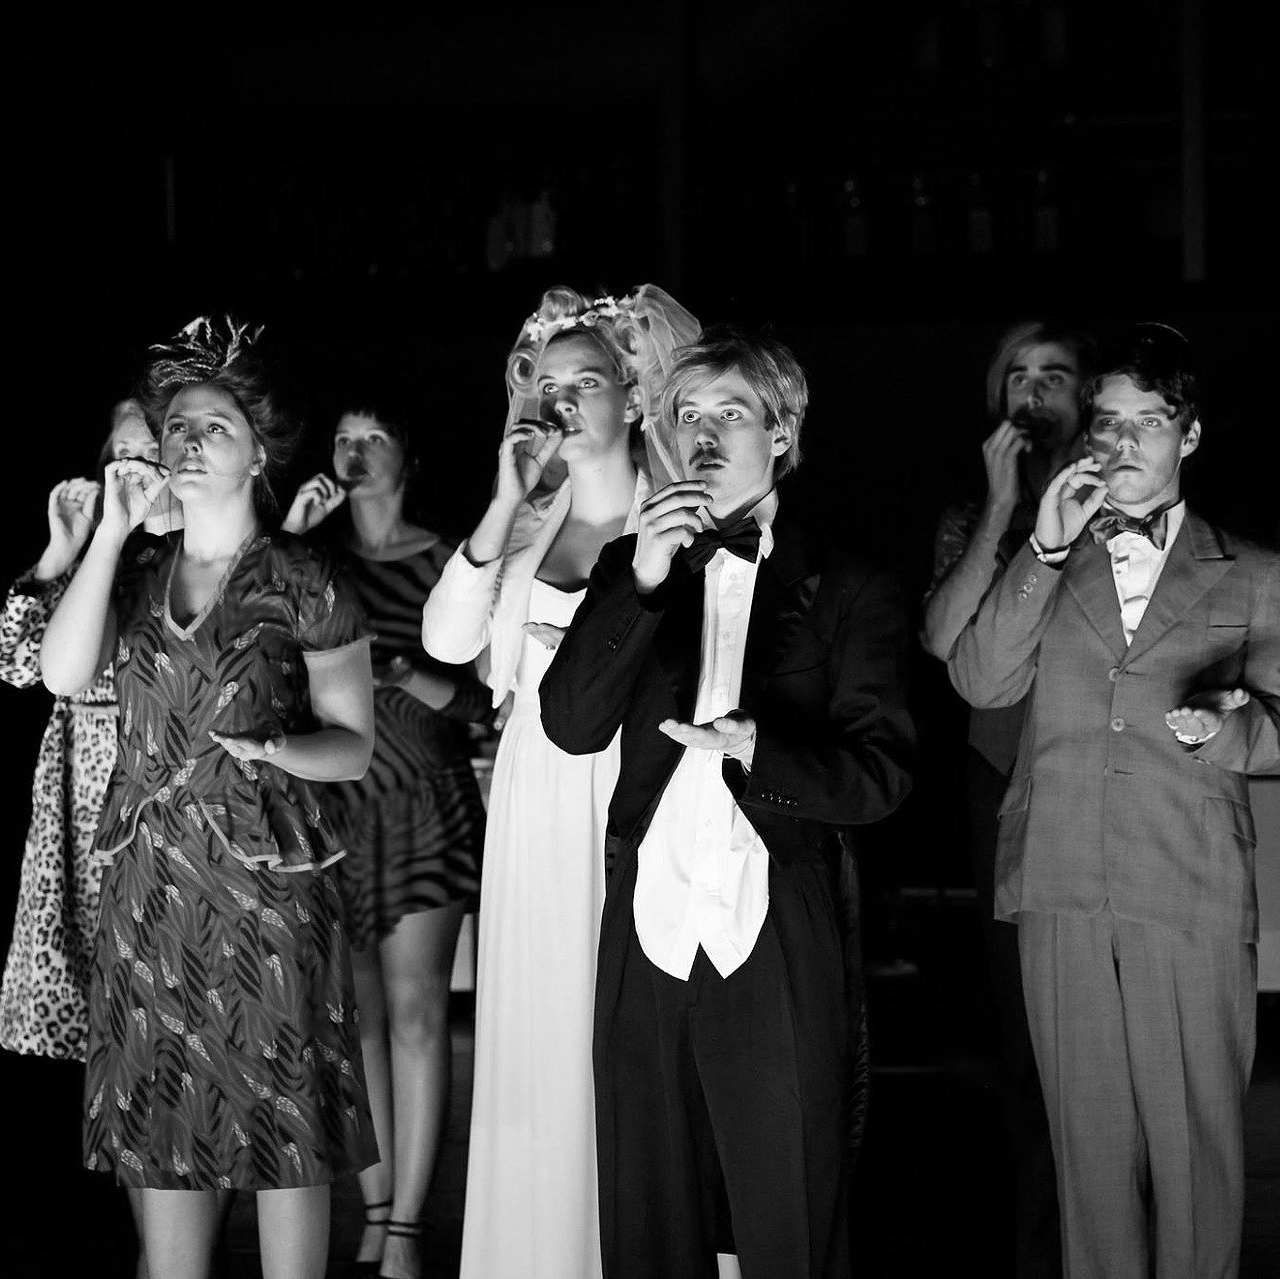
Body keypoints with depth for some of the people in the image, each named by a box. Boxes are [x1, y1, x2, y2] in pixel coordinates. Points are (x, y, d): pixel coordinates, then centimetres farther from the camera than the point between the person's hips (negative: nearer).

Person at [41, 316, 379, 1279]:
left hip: (267, 883, -4)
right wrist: (111, 530, -9)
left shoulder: (304, 584, -2)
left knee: (281, 1128, -1)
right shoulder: (136, 575, 10)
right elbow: (64, 674, -7)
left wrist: (272, 747, -20)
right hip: (148, 885, 4)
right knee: (162, 1126, 7)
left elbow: (354, 744, 1)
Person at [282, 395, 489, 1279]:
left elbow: (484, 696, 2)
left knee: (414, 1008, -4)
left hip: (423, 804, -2)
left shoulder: (444, 562, 1)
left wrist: (404, 674, -15)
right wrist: (288, 541, -10)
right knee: (357, 1014, 5)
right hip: (332, 807, 3)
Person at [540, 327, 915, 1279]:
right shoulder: (628, 568, 13)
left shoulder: (847, 591, 4)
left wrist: (757, 748, -18)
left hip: (781, 948, -3)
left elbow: (881, 773, -2)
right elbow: (571, 726, 0)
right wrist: (642, 581, -10)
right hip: (650, 934, 3)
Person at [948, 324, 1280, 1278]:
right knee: (1091, 1142, 5)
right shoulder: (1043, 570, 15)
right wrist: (1046, 549, -6)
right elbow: (982, 682, 1)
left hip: (1193, 907, -2)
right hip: (1063, 896, 2)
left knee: (1195, 1143, -2)